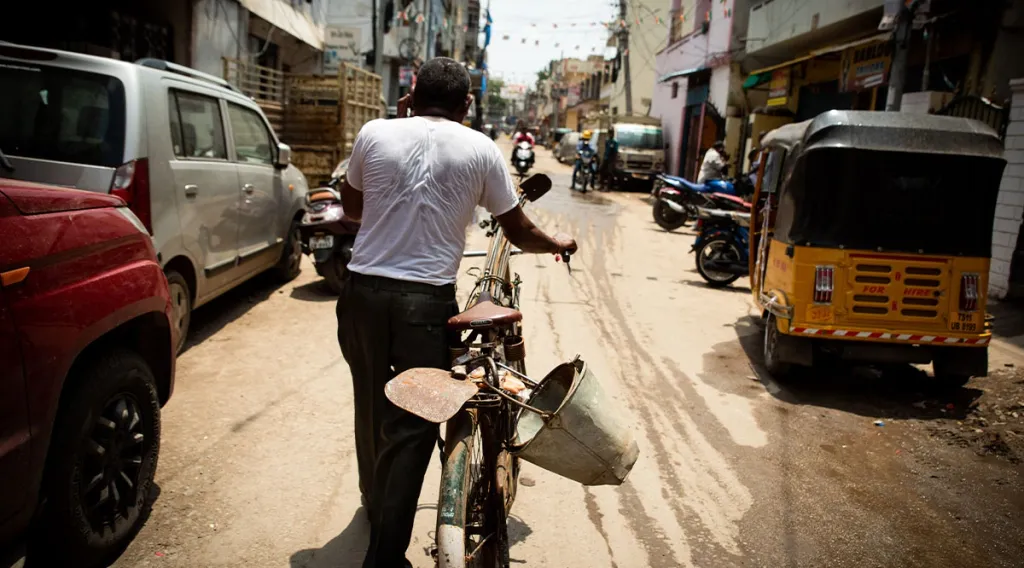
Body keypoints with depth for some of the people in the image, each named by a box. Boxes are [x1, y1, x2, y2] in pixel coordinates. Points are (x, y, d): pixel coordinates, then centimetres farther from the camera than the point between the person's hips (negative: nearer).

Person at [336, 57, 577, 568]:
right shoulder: (481, 149, -1)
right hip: (427, 301, -3)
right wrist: (557, 243, 27)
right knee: (412, 426, 5)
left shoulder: (374, 133, 4)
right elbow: (518, 232, 7)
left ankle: (375, 504, 45)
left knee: (372, 407, 22)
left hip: (363, 291, 4)